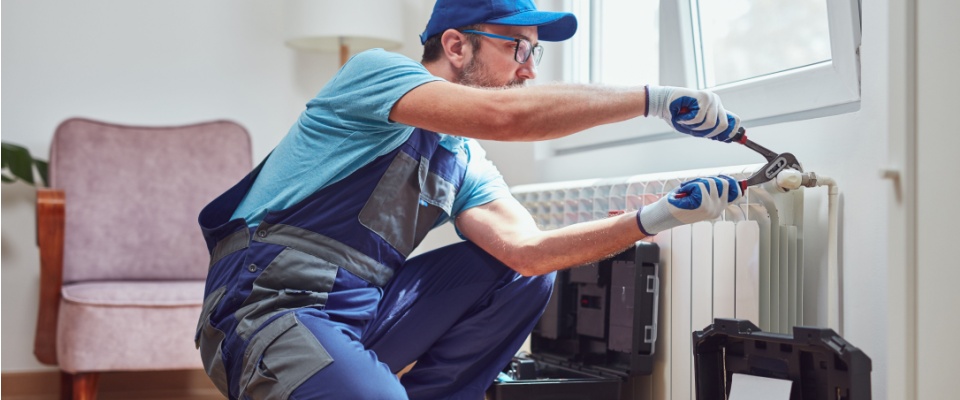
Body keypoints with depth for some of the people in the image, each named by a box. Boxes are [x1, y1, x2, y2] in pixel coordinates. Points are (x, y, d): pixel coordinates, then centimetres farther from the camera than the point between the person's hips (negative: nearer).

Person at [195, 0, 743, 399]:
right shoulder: (376, 70, -7)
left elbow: (527, 248, -2)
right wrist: (655, 99, -20)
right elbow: (503, 114, -25)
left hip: (365, 315, 8)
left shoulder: (467, 163, 14)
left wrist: (664, 215, -7)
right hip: (273, 307, -8)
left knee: (526, 276, 3)